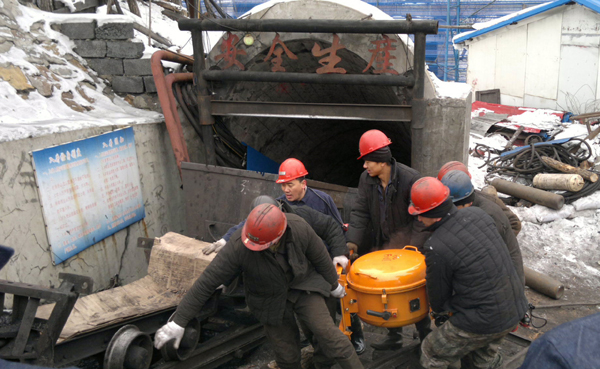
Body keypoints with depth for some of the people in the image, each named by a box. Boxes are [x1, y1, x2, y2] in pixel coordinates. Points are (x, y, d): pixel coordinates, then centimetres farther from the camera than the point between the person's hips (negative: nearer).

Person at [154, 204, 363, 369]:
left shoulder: (300, 229, -29)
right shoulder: (238, 246, -34)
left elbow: (320, 257, -9)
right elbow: (207, 282, -29)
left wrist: (333, 284, 8)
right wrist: (179, 322, -28)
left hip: (303, 286, 0)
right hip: (270, 299, 0)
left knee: (325, 331, -13)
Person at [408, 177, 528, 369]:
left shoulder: (437, 247, -25)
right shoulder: (477, 213, -4)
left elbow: (437, 294, -7)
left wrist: (439, 311, 18)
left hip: (483, 321, -8)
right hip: (515, 308, 8)